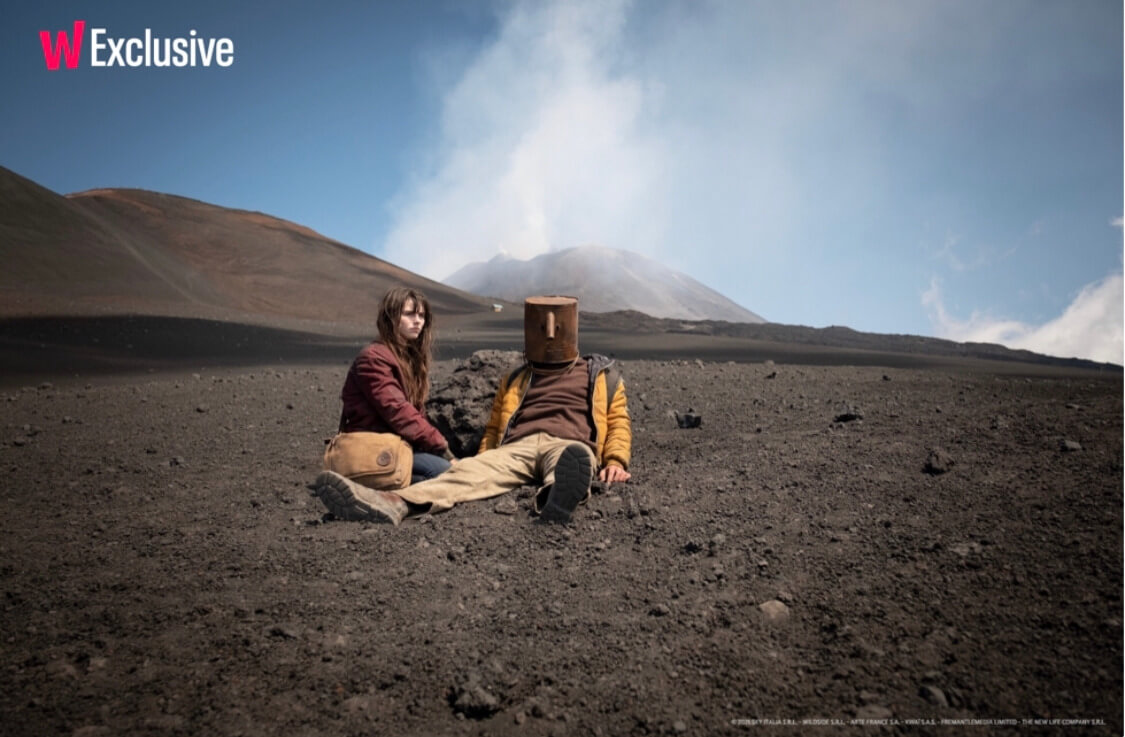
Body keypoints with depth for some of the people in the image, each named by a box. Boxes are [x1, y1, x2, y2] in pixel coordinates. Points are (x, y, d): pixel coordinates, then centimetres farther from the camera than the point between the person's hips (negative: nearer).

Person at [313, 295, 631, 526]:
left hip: (570, 446, -2)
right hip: (516, 447, 2)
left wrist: (616, 459, -5)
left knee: (575, 459, -41)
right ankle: (396, 503, -57)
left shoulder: (601, 376, 25)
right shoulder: (514, 380, 31)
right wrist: (482, 465, 7)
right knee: (469, 469, -30)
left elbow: (618, 422, 15)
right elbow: (494, 428, 26)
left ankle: (558, 498, -76)